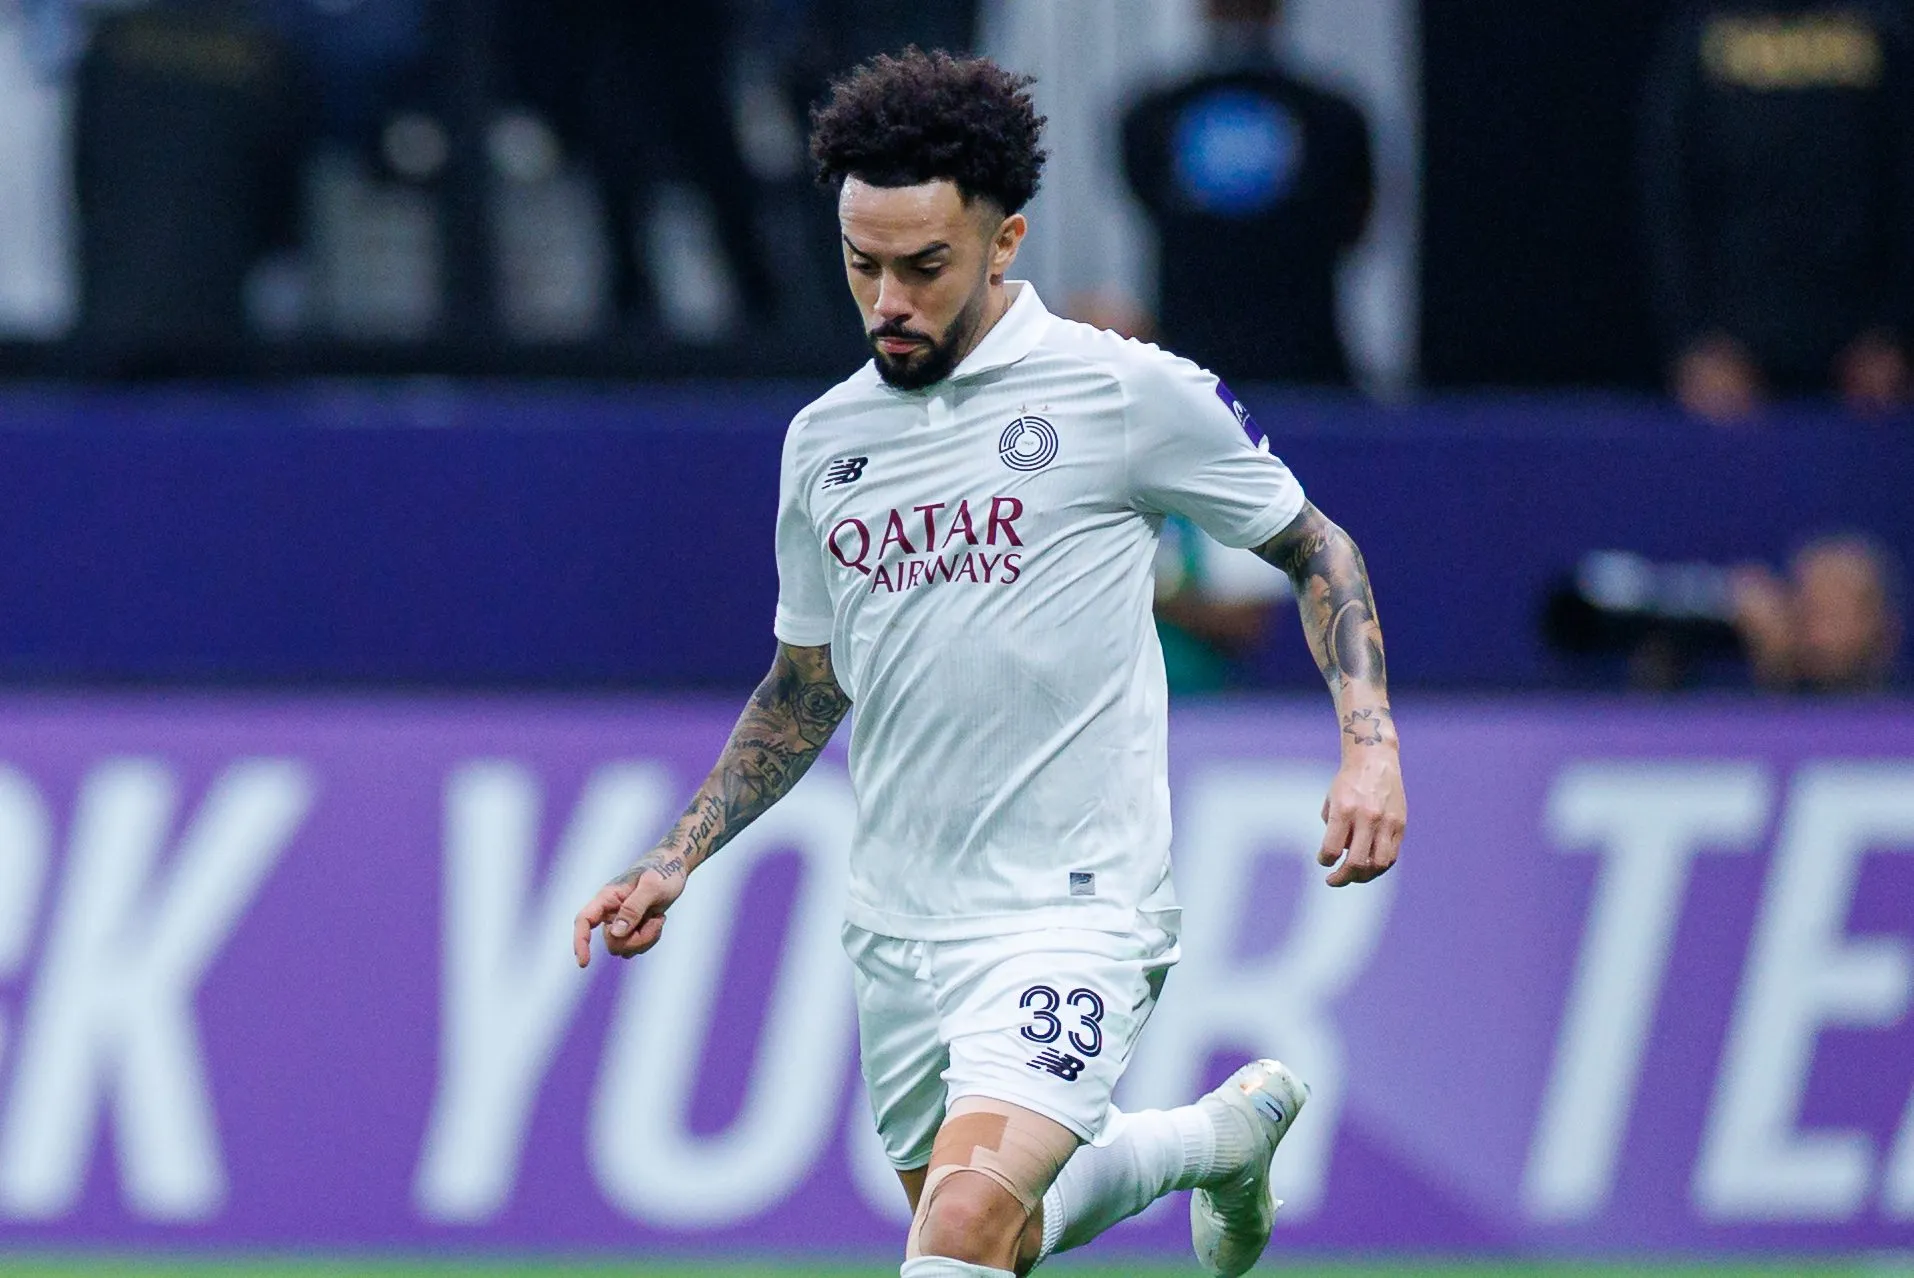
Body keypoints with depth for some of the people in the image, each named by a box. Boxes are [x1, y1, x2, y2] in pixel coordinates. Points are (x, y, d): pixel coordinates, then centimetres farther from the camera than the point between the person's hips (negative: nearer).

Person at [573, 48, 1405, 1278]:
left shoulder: (1130, 394, -7)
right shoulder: (825, 440, 8)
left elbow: (1314, 546, 5)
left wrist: (1369, 747, -8)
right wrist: (675, 864, 13)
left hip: (1075, 911, -6)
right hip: (899, 931, 6)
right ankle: (1222, 1132, 44)